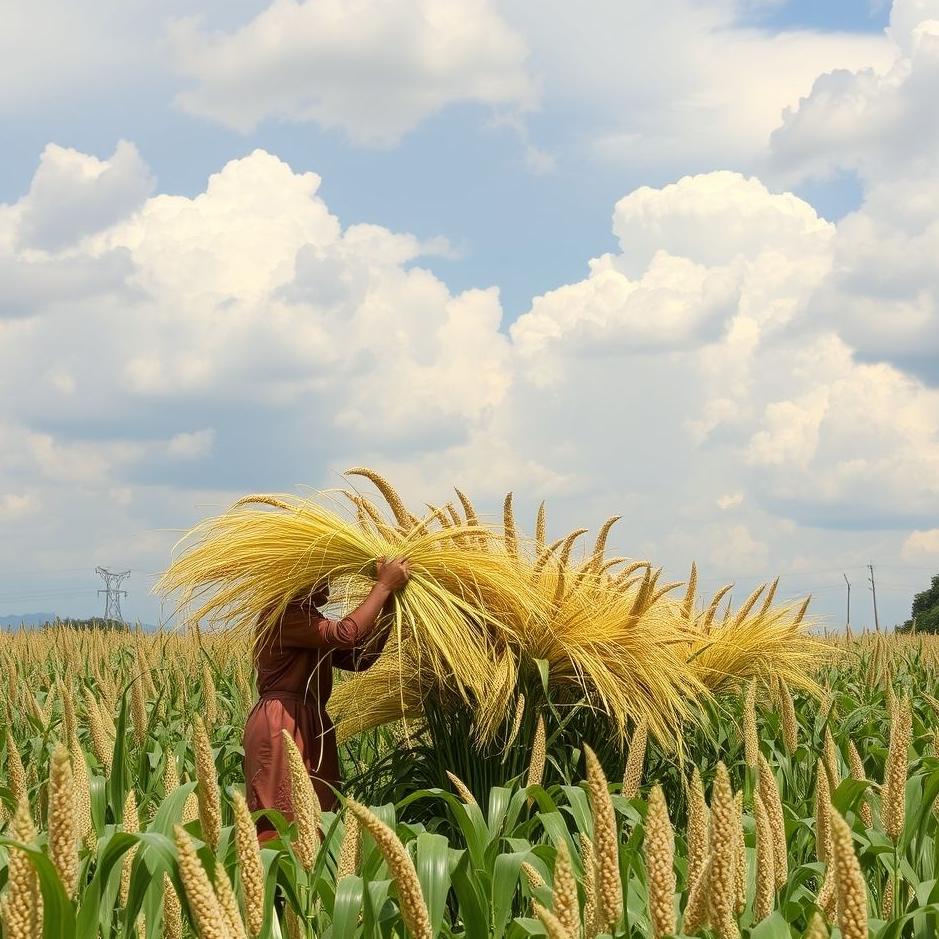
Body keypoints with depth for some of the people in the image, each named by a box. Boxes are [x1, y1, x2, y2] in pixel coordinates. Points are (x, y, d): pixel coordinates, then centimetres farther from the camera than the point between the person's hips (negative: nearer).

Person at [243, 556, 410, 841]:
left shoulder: (306, 620, 21)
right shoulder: (284, 615, -11)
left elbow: (360, 658, 16)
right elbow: (347, 634, -23)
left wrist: (388, 607, 9)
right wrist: (384, 586, -14)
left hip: (311, 726, 10)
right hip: (281, 724, -10)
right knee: (285, 820, -13)